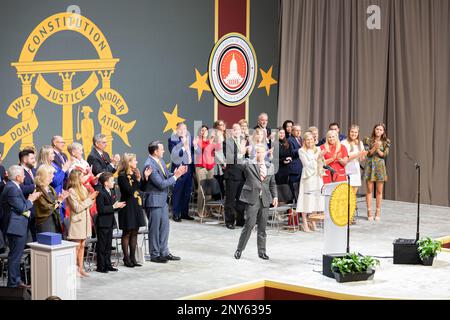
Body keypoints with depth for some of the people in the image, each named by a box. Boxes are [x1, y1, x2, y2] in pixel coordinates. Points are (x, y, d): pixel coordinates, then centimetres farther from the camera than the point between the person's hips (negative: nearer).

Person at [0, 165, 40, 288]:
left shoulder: (13, 187, 13)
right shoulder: (11, 189, -20)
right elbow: (21, 208, -20)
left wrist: (29, 199, 4)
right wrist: (31, 200, -6)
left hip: (18, 227, 11)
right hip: (16, 227, -11)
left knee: (16, 255, 17)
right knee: (15, 256, -5)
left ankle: (16, 281, 26)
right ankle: (13, 283, 0)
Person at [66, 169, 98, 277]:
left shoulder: (83, 189, 10)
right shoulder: (71, 191, -12)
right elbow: (77, 208, -16)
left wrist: (92, 198, -3)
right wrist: (89, 199, -14)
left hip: (85, 220, 7)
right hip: (77, 221, -7)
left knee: (82, 245, 9)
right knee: (77, 246, -4)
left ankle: (81, 268, 13)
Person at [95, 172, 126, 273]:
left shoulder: (112, 191, 11)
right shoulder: (100, 193, -18)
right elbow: (100, 209, -24)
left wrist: (118, 206, 1)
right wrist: (113, 207, -24)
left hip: (110, 222, 9)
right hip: (103, 223, -9)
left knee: (108, 245, 14)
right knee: (102, 245, -1)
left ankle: (107, 265, 22)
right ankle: (100, 266, 6)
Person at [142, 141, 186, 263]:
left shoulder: (160, 161, 7)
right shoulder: (149, 165, -21)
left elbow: (166, 176, 14)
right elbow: (161, 184, -22)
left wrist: (176, 173, -5)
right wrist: (175, 177, -15)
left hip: (163, 200, 9)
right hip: (154, 200, -9)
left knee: (164, 226, 14)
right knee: (154, 228, 2)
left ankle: (164, 252, 23)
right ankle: (155, 255, 12)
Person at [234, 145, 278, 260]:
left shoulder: (270, 166, 13)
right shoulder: (248, 165, 1)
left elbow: (272, 184, 17)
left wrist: (274, 196, 8)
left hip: (265, 199, 4)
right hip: (252, 198, -4)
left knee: (262, 227, 8)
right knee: (249, 224, -8)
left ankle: (262, 252, 17)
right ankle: (239, 250, 4)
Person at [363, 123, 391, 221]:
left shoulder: (385, 142, 6)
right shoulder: (368, 140, 3)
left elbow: (384, 155, 0)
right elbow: (368, 153, -3)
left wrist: (377, 149, -15)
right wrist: (374, 147, -19)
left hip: (380, 166, 1)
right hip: (370, 165, -1)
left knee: (379, 191, 2)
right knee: (369, 190, -2)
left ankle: (378, 212, 9)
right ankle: (369, 212, 3)